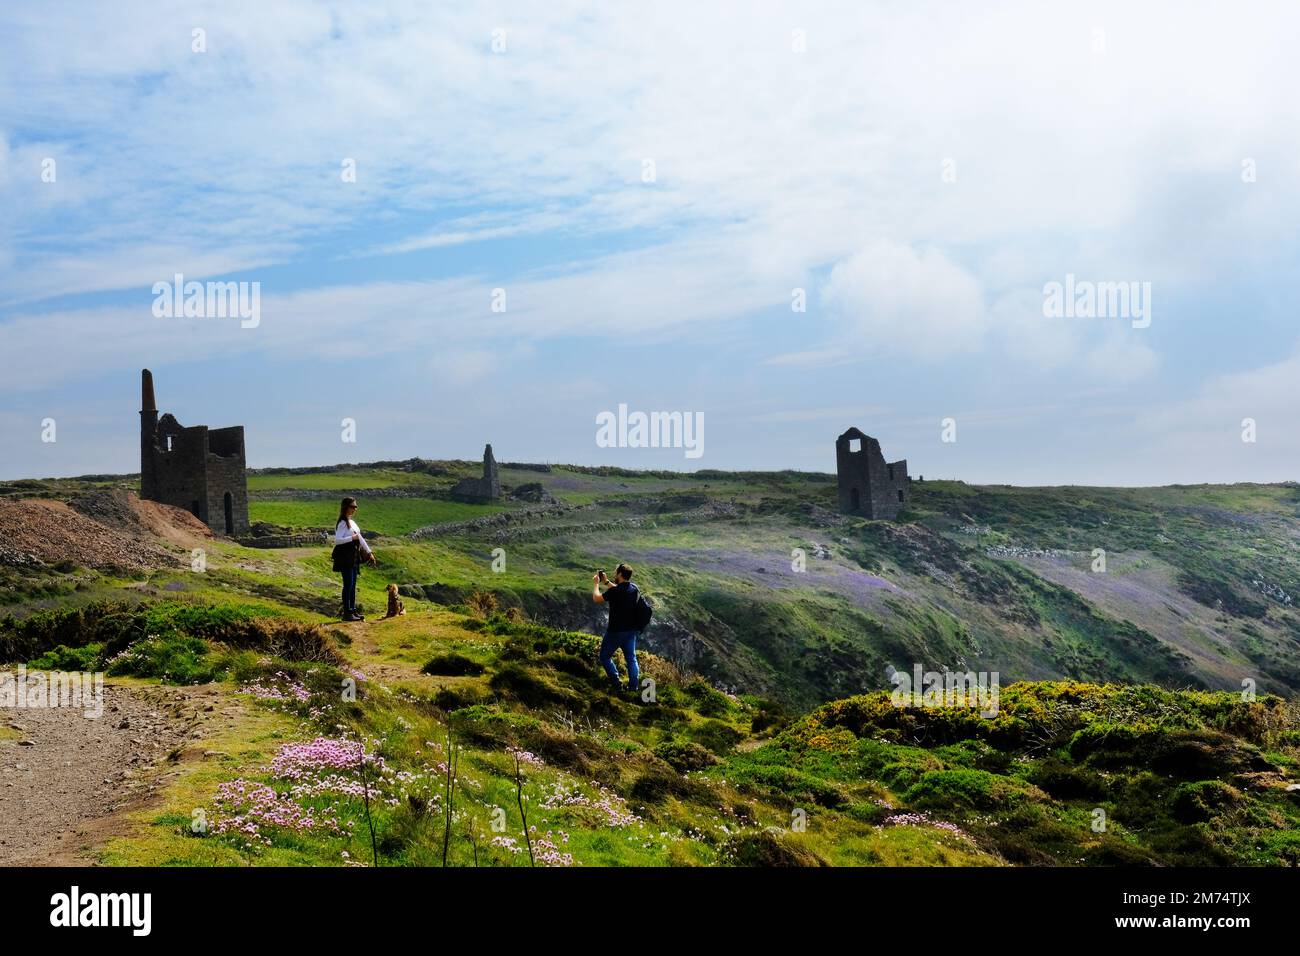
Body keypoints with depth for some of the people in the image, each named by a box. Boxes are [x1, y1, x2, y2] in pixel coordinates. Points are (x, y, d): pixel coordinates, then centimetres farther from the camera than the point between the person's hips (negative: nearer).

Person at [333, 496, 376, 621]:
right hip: (345, 558, -9)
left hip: (354, 558, 9)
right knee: (348, 585, -7)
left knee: (353, 585, 11)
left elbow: (360, 539, 20)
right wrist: (352, 537, -21)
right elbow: (337, 540, -22)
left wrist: (369, 553, 18)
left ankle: (353, 610, 17)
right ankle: (347, 613, -4)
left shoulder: (352, 522, 16)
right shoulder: (342, 523, -11)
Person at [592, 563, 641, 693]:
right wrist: (606, 582, 22)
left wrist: (596, 584, 4)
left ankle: (616, 683, 5)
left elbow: (596, 598, -10)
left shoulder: (614, 591, -24)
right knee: (631, 658, 16)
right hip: (631, 631, 6)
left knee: (605, 657, 10)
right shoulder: (634, 588, -1)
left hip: (616, 631, -6)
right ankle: (634, 685, 14)